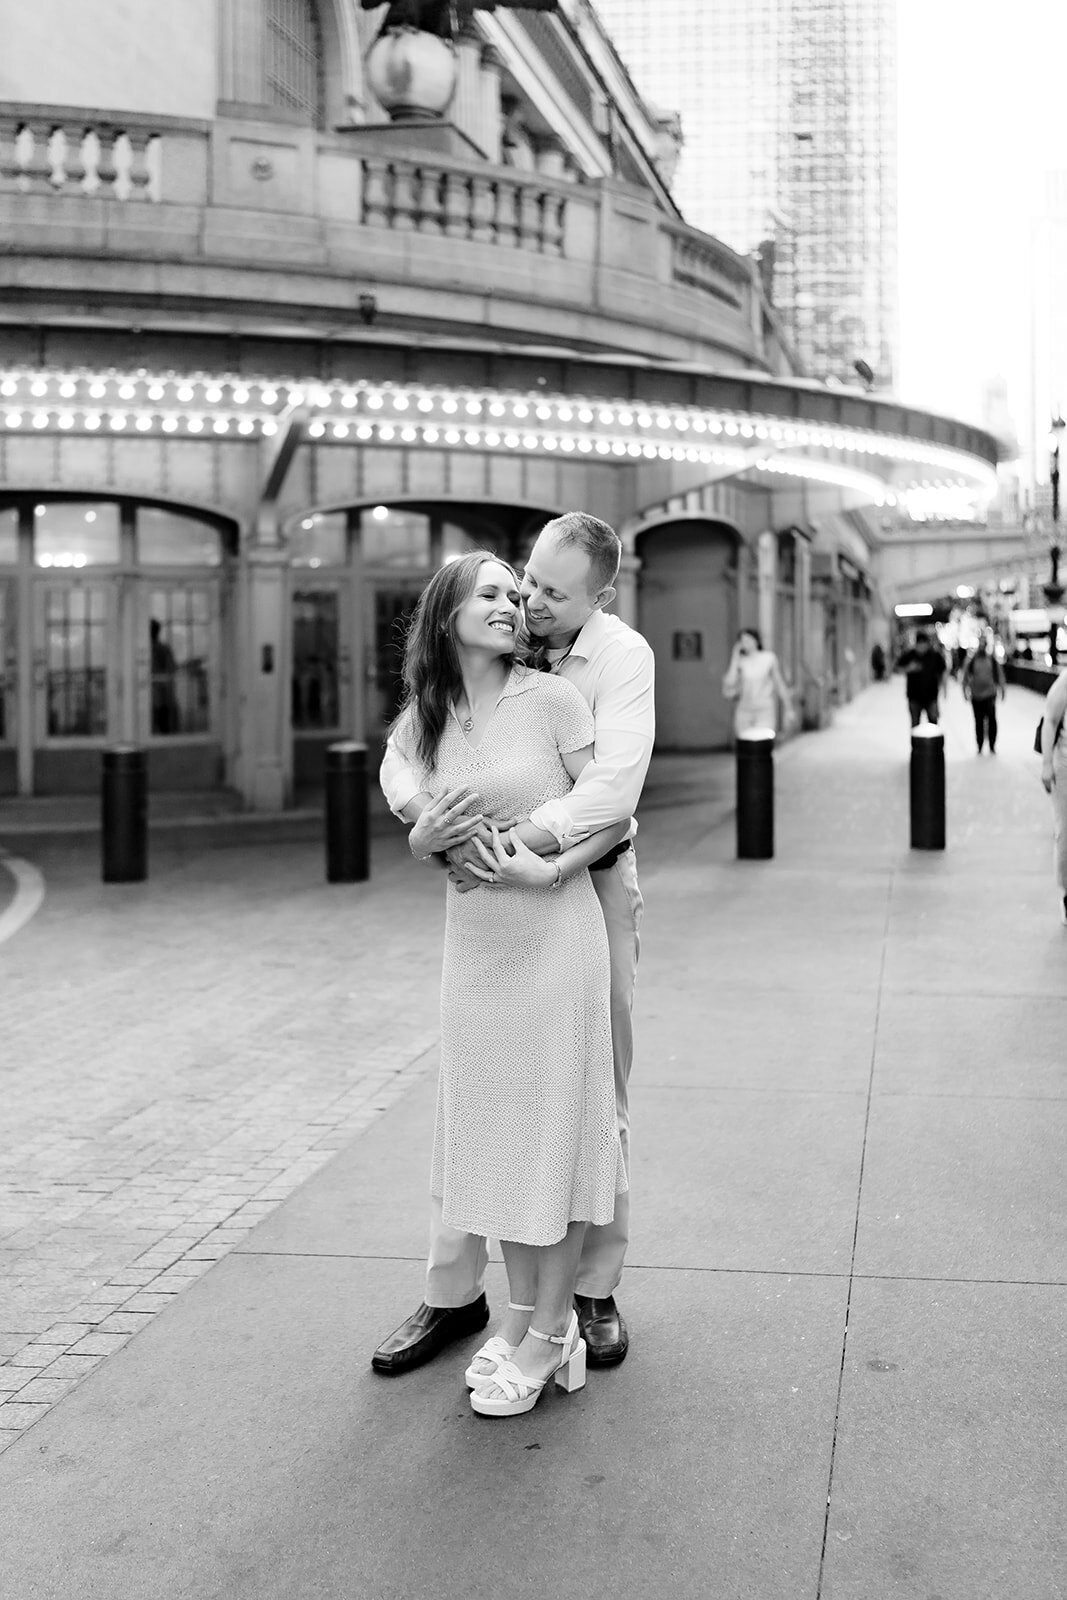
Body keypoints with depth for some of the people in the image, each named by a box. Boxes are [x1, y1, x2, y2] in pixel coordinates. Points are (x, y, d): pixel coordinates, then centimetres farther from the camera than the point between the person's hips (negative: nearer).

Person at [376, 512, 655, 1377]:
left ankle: (596, 1289, 23)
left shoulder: (623, 657, -15)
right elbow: (402, 755, -8)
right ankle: (455, 1292, 18)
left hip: (591, 885, -3)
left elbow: (612, 788, -28)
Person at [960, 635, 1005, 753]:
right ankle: (980, 747, 16)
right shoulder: (971, 659, -1)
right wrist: (965, 690, -1)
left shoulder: (992, 659, 2)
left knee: (991, 719, -7)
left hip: (990, 694, 0)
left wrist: (1001, 689, 9)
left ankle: (992, 747, 2)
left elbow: (999, 674, 10)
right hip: (976, 695, 0)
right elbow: (965, 676, 4)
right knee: (979, 721, 7)